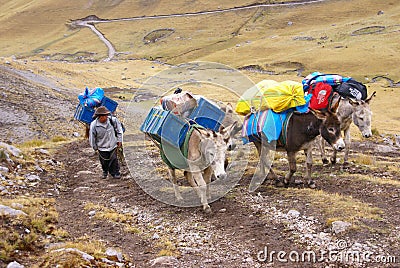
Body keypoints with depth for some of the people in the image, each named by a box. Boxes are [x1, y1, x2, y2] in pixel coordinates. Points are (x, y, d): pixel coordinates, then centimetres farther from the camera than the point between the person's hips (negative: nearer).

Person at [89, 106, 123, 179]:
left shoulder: (112, 120, -19)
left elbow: (119, 129, 0)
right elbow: (92, 137, -8)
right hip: (102, 147, 0)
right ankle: (105, 172, 44)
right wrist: (95, 147, 3)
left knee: (114, 160, 4)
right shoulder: (94, 125, -24)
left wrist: (119, 140, 4)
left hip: (112, 145, 0)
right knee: (104, 161, 15)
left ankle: (115, 172, 28)